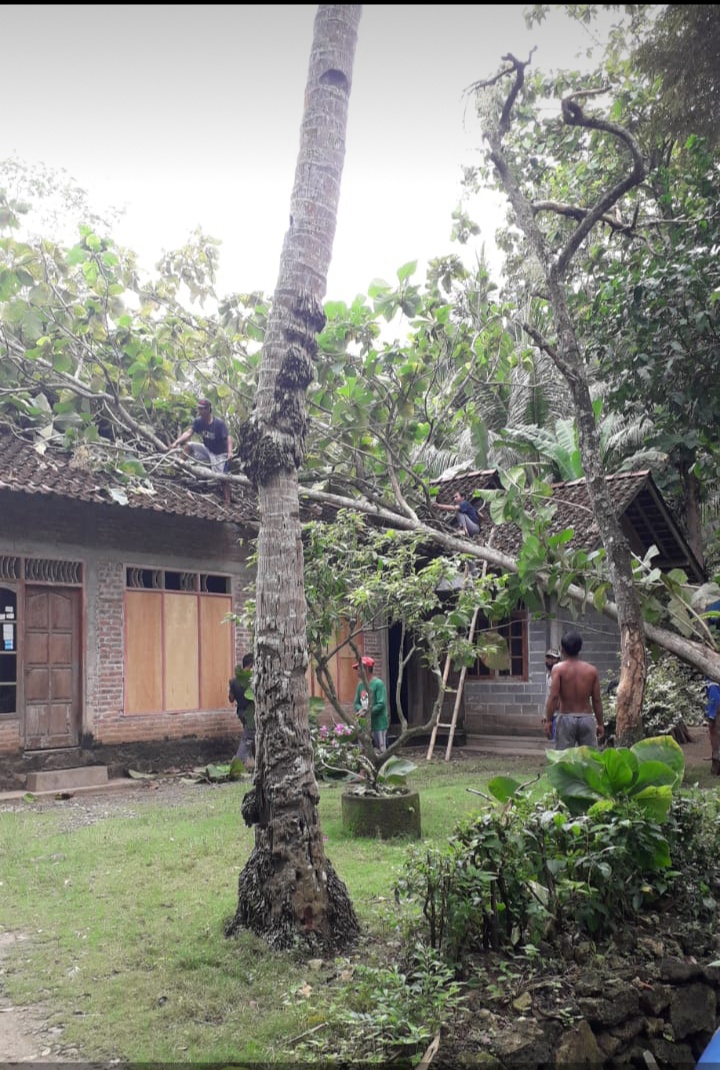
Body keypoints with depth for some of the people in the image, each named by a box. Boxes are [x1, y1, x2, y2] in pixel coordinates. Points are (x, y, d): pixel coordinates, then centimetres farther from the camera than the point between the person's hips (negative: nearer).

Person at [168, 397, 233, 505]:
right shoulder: (198, 421, -12)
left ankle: (227, 502, -2)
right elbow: (188, 433, -21)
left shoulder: (219, 423, -26)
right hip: (207, 449, 5)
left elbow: (228, 438, -33)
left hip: (220, 453, -5)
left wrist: (230, 452, -52)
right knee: (185, 444, -13)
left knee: (223, 477, -9)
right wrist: (176, 443, -36)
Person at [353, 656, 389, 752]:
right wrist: (361, 709, -10)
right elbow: (357, 703, 11)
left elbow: (381, 704, -17)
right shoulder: (360, 684, 9)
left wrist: (367, 712, -21)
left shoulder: (378, 684, -12)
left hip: (378, 725, -7)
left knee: (382, 751, -2)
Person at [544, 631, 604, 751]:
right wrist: (600, 723, 12)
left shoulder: (558, 668, -6)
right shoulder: (592, 670, 2)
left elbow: (553, 696, -14)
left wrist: (548, 720, -10)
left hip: (566, 718, -2)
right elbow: (597, 700, 4)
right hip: (587, 718, 2)